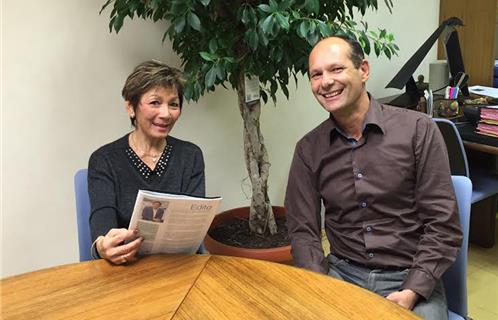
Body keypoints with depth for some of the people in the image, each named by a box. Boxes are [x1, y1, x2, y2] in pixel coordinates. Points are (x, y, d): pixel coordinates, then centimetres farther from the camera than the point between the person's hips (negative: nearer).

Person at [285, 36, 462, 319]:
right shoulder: (308, 149, 3)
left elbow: (443, 224, -6)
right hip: (341, 272, 2)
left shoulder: (417, 130, -5)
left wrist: (412, 292, -16)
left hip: (410, 277, -1)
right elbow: (303, 230, 3)